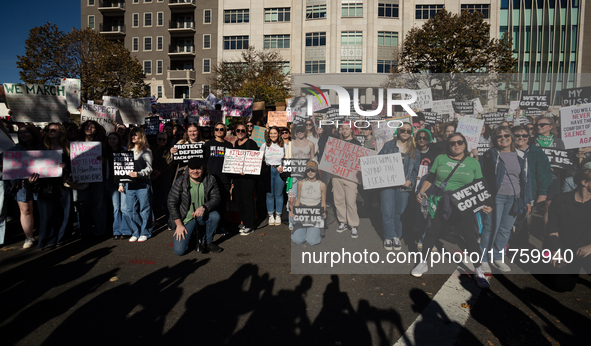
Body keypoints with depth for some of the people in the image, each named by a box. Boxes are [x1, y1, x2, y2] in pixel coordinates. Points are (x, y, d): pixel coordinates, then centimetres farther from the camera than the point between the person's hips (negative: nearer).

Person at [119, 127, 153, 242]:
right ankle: (136, 232, 15)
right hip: (130, 184, 5)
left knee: (144, 209, 0)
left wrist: (138, 174, -22)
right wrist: (121, 184, 14)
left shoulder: (146, 151, 1)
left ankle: (144, 233, 11)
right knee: (130, 210, 4)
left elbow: (149, 168, -6)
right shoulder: (128, 151, 16)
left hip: (143, 183, -5)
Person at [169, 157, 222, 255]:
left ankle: (208, 242, -3)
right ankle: (189, 235, 21)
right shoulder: (180, 181, -10)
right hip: (185, 219, -2)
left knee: (215, 216, -31)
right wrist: (179, 224, -12)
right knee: (179, 251, -16)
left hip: (202, 216, 2)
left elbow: (216, 198, -9)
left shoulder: (210, 180, -4)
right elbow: (172, 203, -8)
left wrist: (204, 207, -30)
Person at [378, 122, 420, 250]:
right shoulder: (388, 145, 8)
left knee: (400, 212, 6)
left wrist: (410, 181, -6)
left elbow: (415, 170, 12)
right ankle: (388, 236, 10)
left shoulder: (415, 152, 13)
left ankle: (397, 236, 21)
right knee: (388, 211, -5)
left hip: (404, 185, 2)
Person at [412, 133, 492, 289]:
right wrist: (422, 191, -7)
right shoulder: (440, 159, 5)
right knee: (432, 231, 5)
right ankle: (423, 263, 21)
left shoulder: (473, 162, 5)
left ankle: (478, 271, 12)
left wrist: (484, 204, -8)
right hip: (439, 202, 1)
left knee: (470, 235, -5)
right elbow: (430, 178, 9)